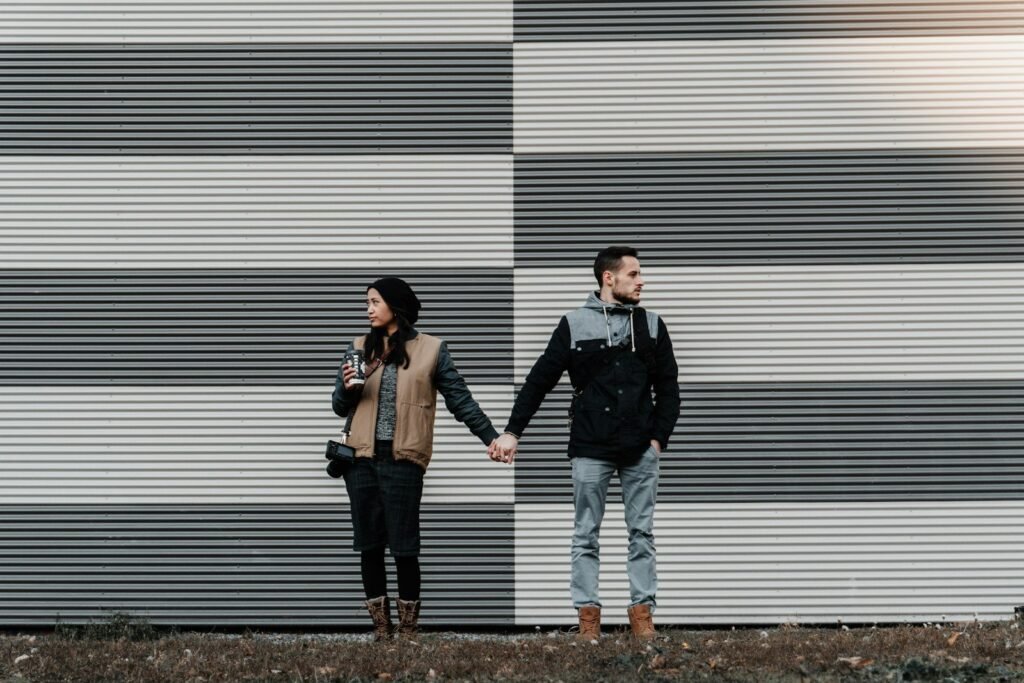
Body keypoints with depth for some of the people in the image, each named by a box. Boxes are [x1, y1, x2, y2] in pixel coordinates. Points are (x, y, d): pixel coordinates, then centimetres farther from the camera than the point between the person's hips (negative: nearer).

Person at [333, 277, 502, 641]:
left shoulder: (430, 349, 2)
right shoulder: (360, 348, 11)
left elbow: (460, 399, 4)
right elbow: (341, 407, 15)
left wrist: (491, 437, -3)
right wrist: (347, 385, -7)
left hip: (403, 460, -3)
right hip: (363, 459, 4)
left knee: (403, 546, -3)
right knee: (369, 544, 4)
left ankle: (407, 628, 8)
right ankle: (381, 626, 12)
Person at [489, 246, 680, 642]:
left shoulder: (651, 326, 8)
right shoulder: (575, 325, 0)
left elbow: (668, 387, 11)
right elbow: (539, 381, 2)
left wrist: (659, 437, 1)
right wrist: (512, 432, -2)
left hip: (641, 450, 2)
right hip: (590, 449, -2)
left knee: (642, 533, 4)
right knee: (586, 535, 2)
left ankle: (642, 612, 9)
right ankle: (588, 616, 8)